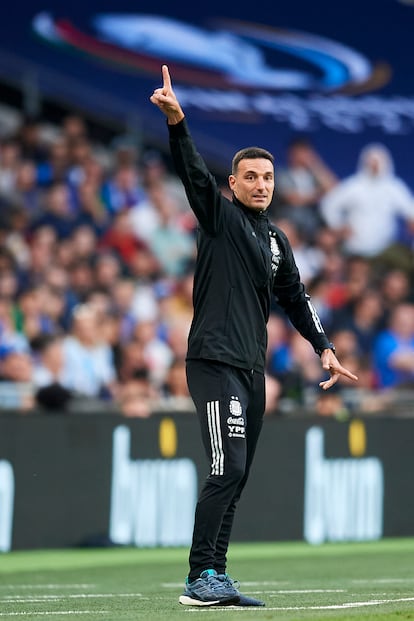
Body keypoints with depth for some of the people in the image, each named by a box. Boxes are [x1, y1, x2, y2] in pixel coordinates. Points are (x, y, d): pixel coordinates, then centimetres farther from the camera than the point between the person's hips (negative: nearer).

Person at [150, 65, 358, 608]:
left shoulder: (275, 239, 18)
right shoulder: (219, 217, -2)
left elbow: (294, 297, 26)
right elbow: (194, 173, -18)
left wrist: (323, 347, 19)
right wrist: (175, 121, -34)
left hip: (252, 369, 8)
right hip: (214, 363, -8)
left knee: (237, 477, 7)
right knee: (228, 468, -17)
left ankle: (215, 579, 10)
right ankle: (200, 579, -17)